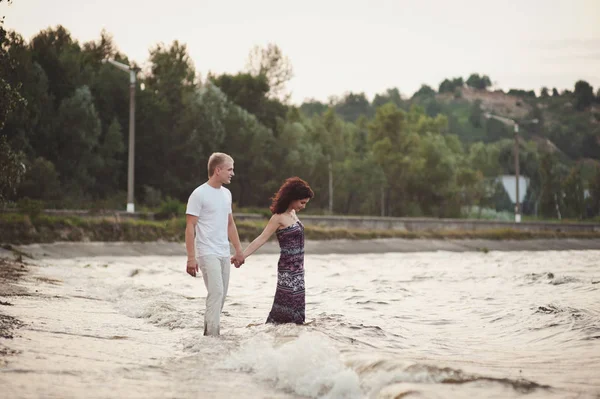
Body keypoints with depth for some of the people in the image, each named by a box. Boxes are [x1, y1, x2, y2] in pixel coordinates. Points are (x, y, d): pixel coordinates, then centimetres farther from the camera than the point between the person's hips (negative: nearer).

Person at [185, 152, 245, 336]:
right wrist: (191, 258, -16)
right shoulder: (199, 194, -10)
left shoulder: (226, 193, 14)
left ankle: (208, 331, 17)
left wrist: (239, 250, 20)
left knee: (221, 295, 8)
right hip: (207, 253, -8)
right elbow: (190, 228, -11)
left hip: (224, 254, 8)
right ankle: (212, 334, -14)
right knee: (216, 292, -16)